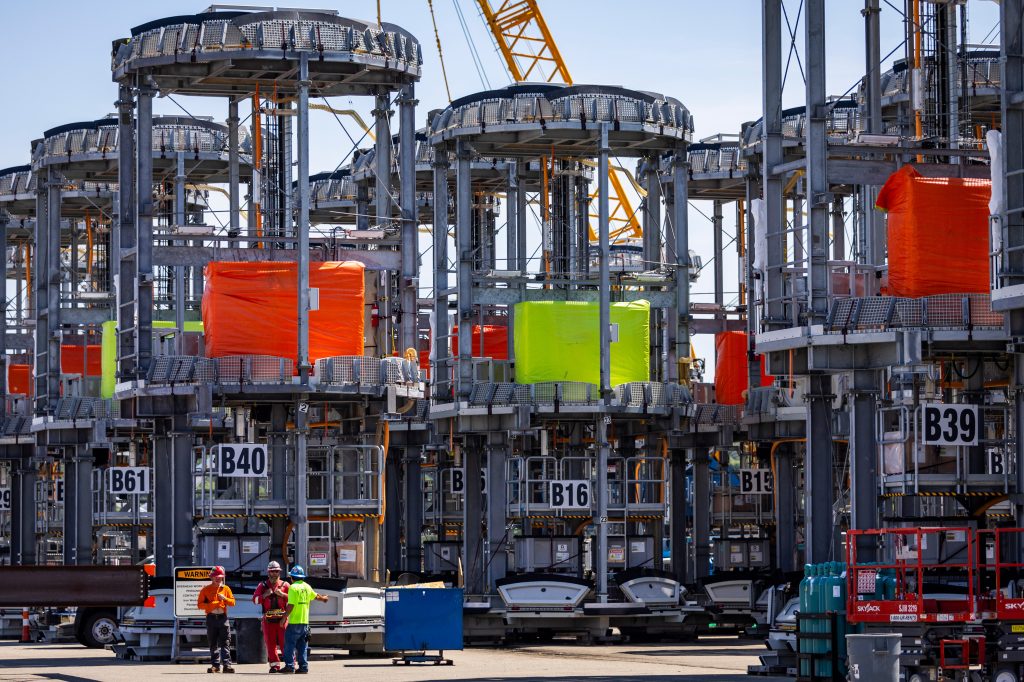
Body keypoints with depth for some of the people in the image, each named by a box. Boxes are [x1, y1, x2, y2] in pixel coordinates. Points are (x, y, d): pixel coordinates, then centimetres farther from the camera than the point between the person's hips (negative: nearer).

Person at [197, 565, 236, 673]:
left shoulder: (226, 589, 10)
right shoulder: (206, 590, 4)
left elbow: (232, 602, 8)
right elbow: (200, 604, 0)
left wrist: (225, 599, -11)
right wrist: (212, 604, -14)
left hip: (222, 617, 0)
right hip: (211, 618, 0)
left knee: (224, 643, -6)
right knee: (213, 643, 5)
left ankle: (227, 664, -10)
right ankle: (215, 665, 10)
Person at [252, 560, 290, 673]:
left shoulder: (285, 585, 8)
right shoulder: (263, 586, 10)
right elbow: (255, 600, 2)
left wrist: (282, 594, -13)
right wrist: (265, 594, -13)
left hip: (282, 618, -2)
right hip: (268, 619, 2)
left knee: (285, 642, -5)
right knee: (270, 643, 2)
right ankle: (274, 665, 8)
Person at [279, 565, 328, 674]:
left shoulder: (293, 588, -12)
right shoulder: (307, 587, 10)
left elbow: (291, 605, -18)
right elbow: (316, 596, 28)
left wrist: (284, 617, -13)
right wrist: (324, 598, 49)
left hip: (294, 622, -7)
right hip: (305, 621, 7)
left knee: (290, 644, -1)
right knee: (302, 646, 11)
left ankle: (290, 666, -5)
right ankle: (303, 666, 9)